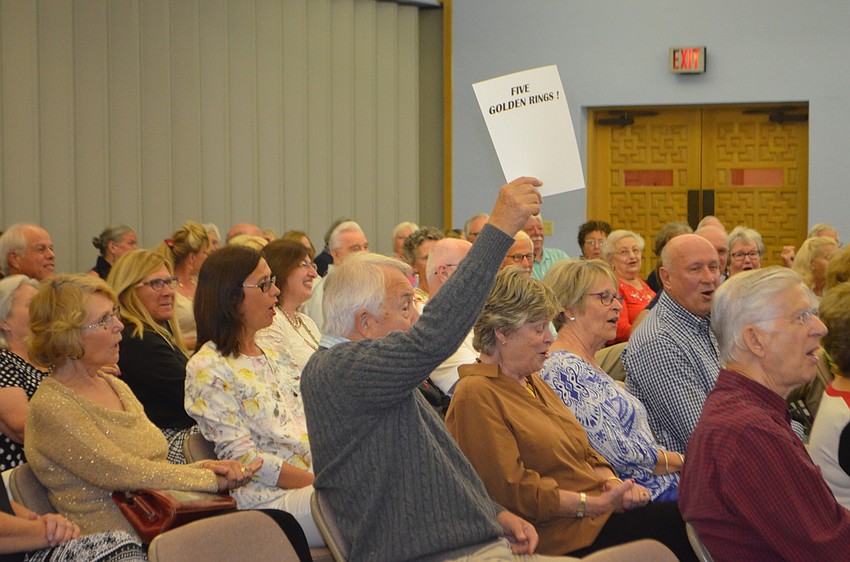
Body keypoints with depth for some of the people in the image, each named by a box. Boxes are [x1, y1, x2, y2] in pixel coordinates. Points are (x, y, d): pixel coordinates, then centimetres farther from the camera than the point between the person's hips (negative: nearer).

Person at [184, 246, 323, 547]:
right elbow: (242, 458, -11)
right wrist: (319, 482, -17)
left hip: (318, 480, 7)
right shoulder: (207, 369, -4)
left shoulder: (275, 356, 20)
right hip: (272, 500, -7)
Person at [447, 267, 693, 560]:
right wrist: (596, 504, -16)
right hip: (563, 534, -9)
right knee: (679, 523, -22)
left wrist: (613, 484, -2)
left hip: (599, 510, 9)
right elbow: (512, 490, -16)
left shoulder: (532, 382, 22)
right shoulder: (476, 395, -10)